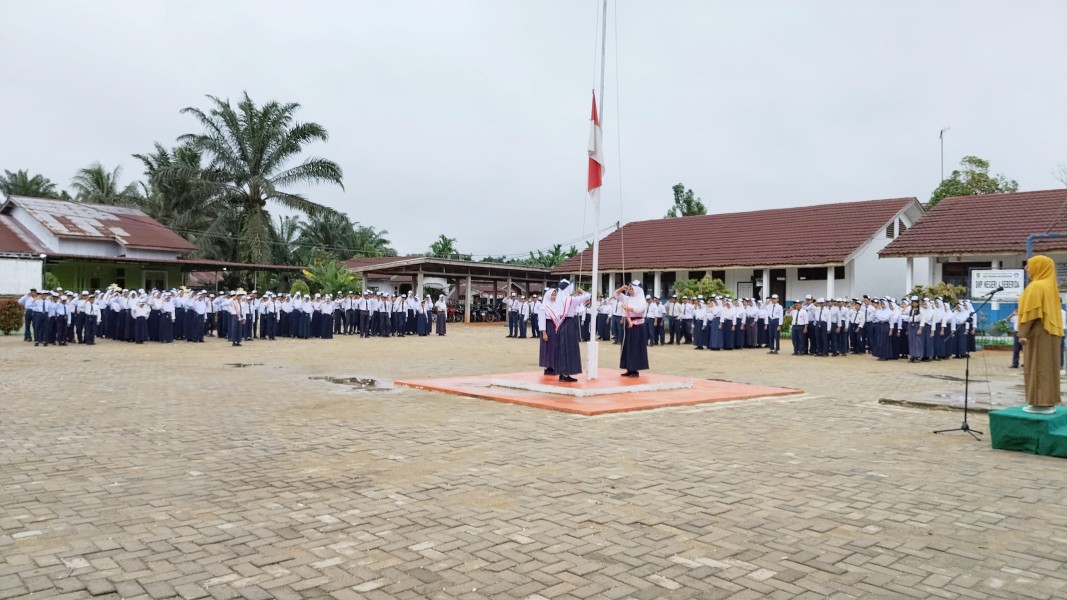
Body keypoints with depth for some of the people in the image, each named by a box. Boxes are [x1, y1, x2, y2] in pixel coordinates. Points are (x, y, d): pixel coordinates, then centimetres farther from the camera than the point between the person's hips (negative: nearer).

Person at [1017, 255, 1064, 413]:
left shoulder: (1036, 287, -14)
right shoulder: (1051, 285, 14)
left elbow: (1030, 312, -19)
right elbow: (1049, 311, 17)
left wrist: (1023, 333, -19)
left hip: (1038, 333, -9)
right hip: (1051, 332, 9)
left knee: (1037, 367, -5)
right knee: (1048, 367, 10)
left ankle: (1040, 403, -4)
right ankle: (1049, 402, 13)